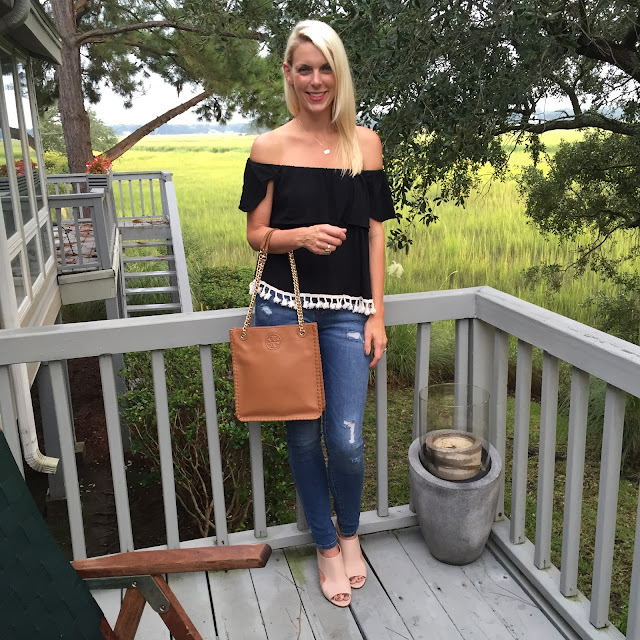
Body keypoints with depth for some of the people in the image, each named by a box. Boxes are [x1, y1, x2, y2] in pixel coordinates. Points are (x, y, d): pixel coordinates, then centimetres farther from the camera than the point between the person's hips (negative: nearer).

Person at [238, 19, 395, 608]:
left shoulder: (365, 142, 6)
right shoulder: (270, 147, 2)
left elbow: (374, 231, 6)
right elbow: (257, 235, 4)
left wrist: (377, 314, 1)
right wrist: (303, 235, -17)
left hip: (348, 311, 0)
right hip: (285, 308, 0)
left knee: (346, 439, -6)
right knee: (303, 435, 8)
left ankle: (349, 533, 27)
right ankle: (326, 545, 31)